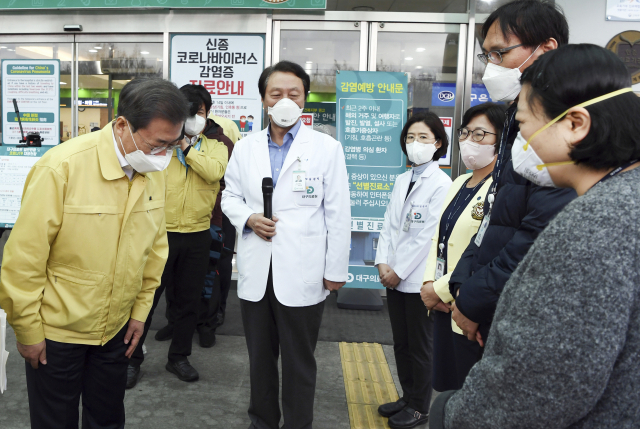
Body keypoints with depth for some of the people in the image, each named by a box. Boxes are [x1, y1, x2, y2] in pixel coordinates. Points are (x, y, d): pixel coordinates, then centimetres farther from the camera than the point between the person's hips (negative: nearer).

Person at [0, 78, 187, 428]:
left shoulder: (155, 172, -6)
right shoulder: (62, 168, -23)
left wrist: (141, 310, 8)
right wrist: (28, 331, -9)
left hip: (117, 329, 5)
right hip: (55, 333, -4)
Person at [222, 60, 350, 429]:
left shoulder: (326, 147, -4)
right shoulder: (245, 147, 8)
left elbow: (338, 214, -4)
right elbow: (230, 196, 14)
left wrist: (336, 270, -6)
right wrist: (249, 218, -8)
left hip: (302, 274, -3)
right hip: (256, 272, 4)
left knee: (299, 362, 10)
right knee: (260, 356, 18)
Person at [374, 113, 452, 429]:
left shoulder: (441, 184, -13)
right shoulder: (401, 180, 9)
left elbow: (427, 236, -16)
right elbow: (389, 224, 8)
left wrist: (399, 271, -14)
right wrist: (383, 262, -4)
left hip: (418, 278, -7)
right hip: (394, 276, 7)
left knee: (420, 346, 8)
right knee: (400, 343, 17)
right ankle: (407, 397, 34)